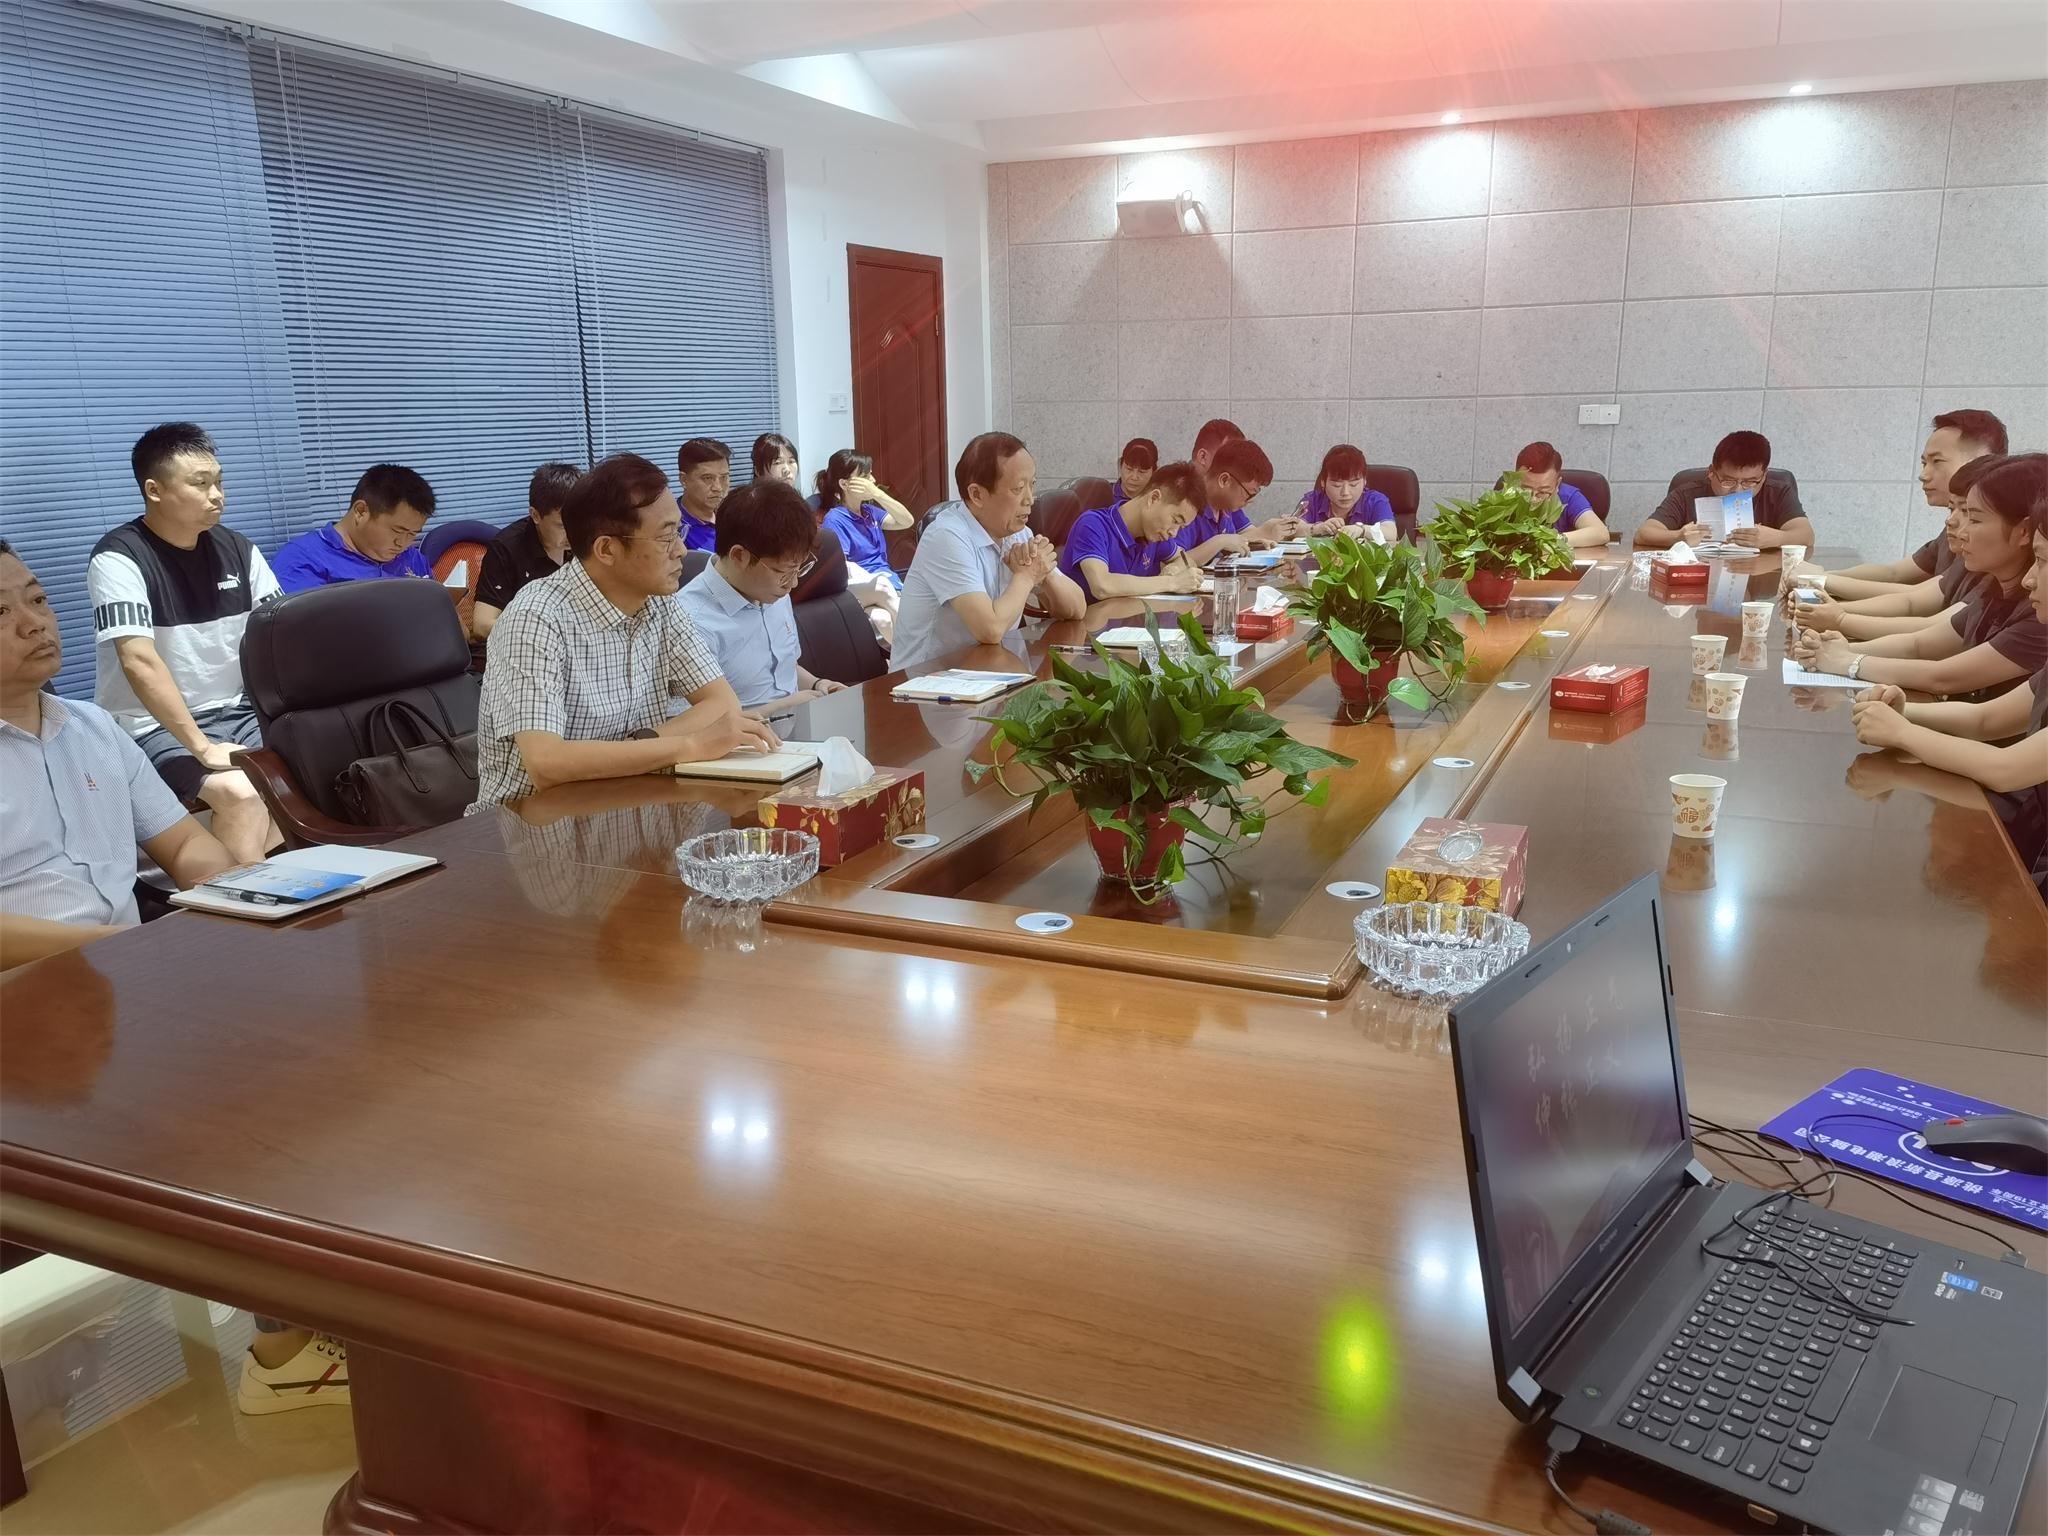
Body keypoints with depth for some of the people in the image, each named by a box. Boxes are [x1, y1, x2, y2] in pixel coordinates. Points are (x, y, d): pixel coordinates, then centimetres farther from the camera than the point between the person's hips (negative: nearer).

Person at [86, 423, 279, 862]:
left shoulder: (237, 550, 6)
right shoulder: (119, 559, -12)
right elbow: (139, 661, -23)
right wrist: (203, 747, -29)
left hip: (234, 714, 6)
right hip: (151, 727, -6)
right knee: (240, 791, -32)